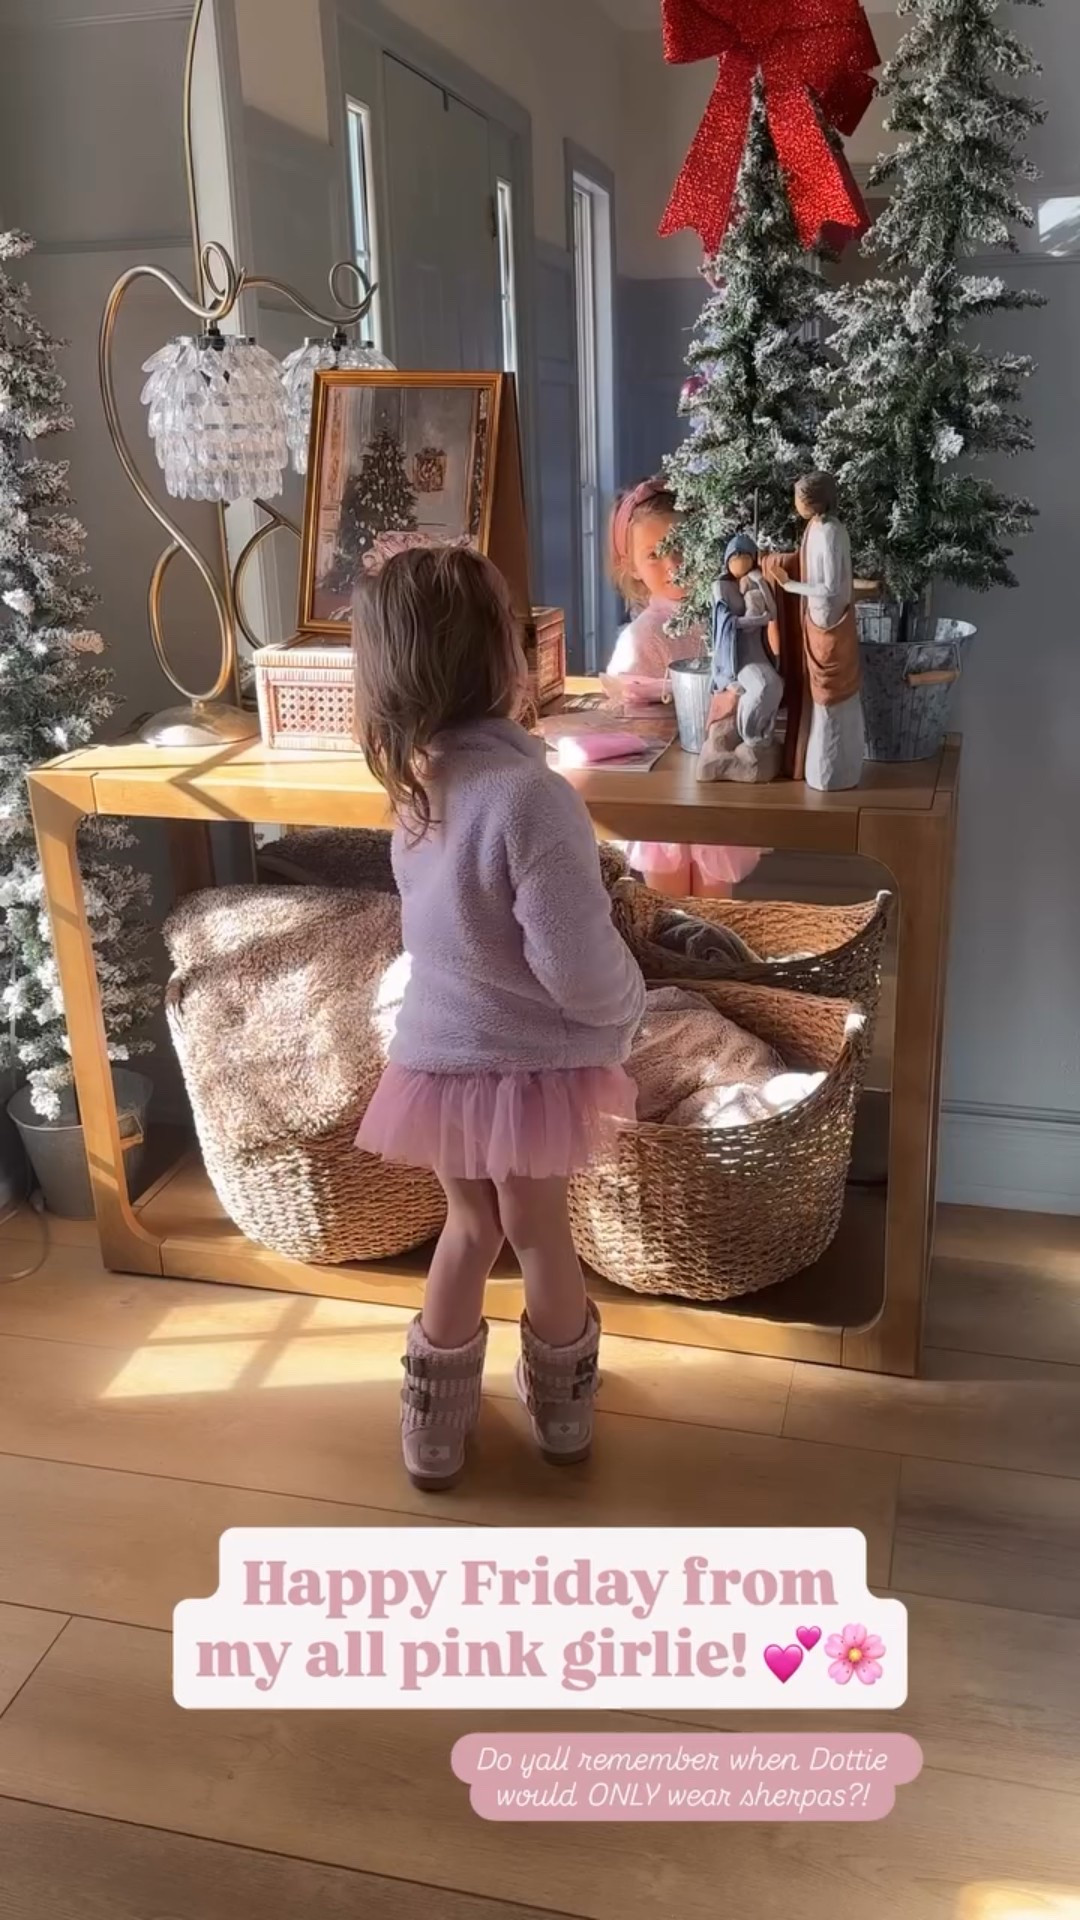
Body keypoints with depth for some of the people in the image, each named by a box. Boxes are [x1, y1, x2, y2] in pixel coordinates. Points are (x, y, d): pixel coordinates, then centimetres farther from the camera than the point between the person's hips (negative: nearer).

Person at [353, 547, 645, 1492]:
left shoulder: (419, 784, -4)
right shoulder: (529, 793, -27)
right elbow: (579, 970, -26)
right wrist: (630, 1007, -5)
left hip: (440, 1053, 5)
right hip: (530, 1062, -4)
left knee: (470, 1226, 23)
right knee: (540, 1233, 18)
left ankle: (435, 1425, 35)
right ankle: (564, 1410, 42)